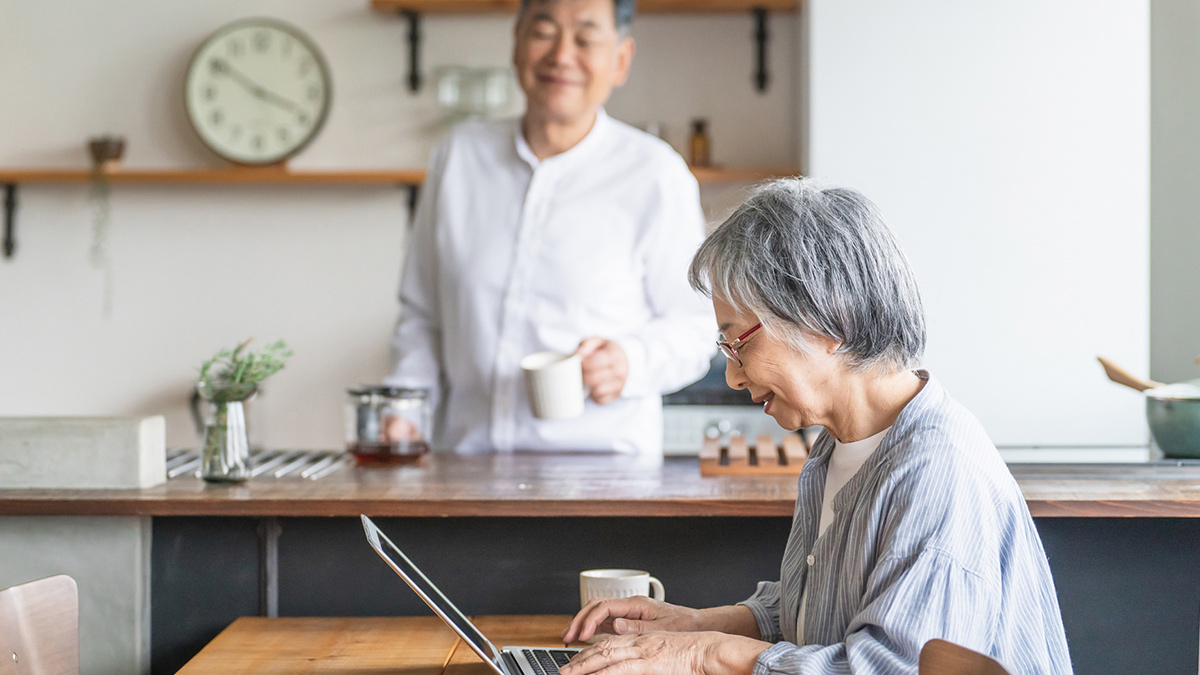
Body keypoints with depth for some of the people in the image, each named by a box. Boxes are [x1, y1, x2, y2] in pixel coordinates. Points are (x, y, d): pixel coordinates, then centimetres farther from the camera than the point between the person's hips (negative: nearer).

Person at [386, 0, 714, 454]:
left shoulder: (655, 175, 1)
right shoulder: (459, 156, 13)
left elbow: (694, 325, 4)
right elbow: (422, 313, 20)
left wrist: (630, 361, -15)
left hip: (596, 459, -4)